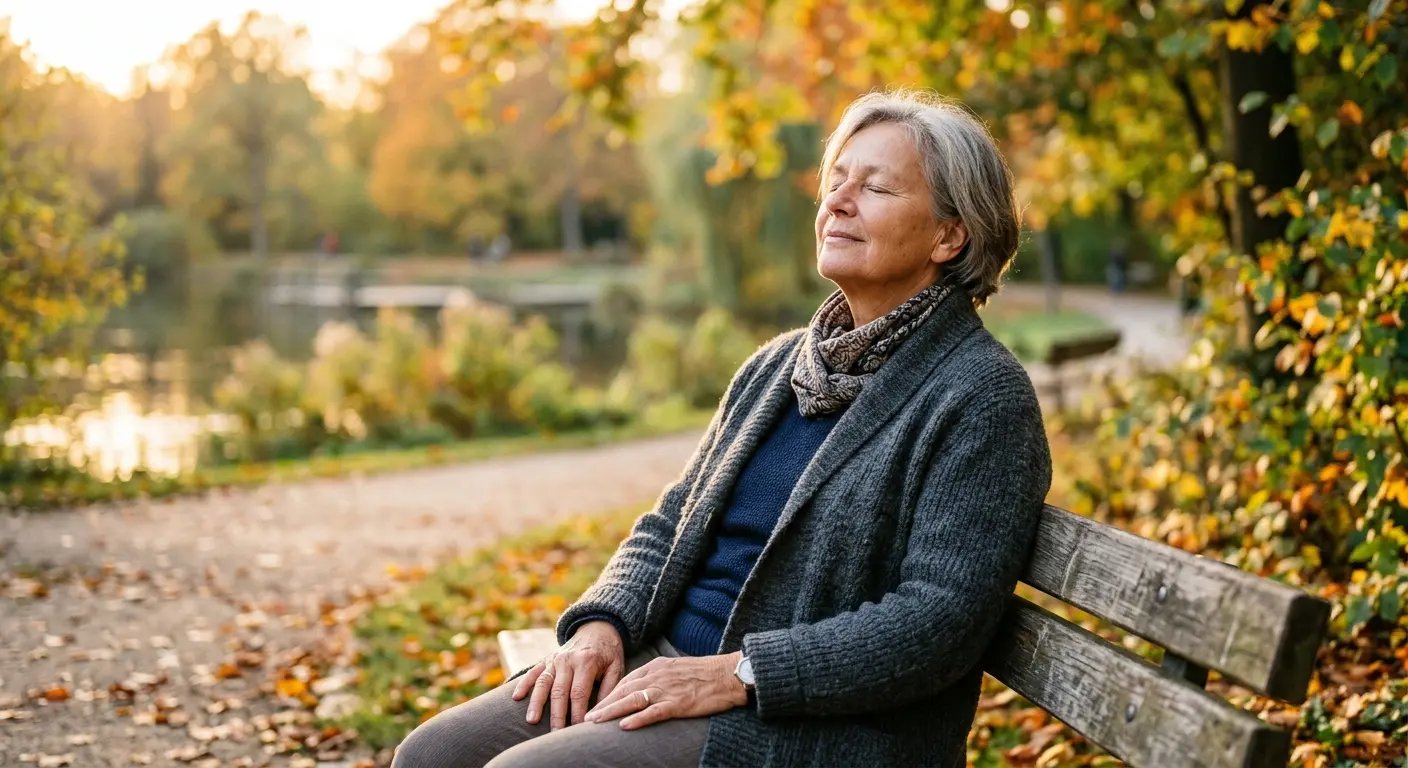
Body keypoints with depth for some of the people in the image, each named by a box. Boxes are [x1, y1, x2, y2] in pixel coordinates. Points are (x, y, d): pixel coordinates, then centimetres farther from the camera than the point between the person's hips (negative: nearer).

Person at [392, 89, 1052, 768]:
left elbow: (937, 622, -18)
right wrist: (602, 623, -2)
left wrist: (736, 673, -20)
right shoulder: (776, 365, 15)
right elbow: (670, 524, 18)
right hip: (668, 662, 7)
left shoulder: (981, 397, -9)